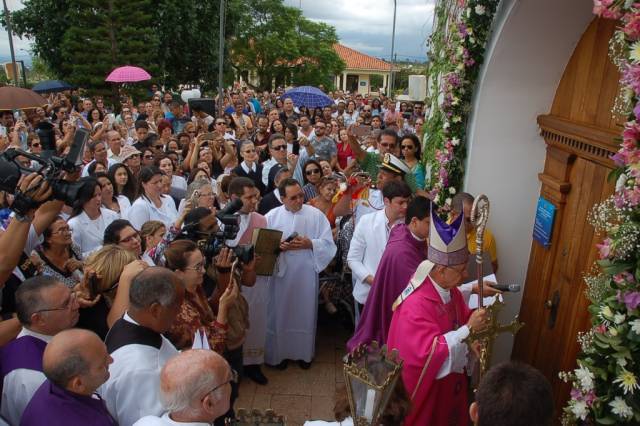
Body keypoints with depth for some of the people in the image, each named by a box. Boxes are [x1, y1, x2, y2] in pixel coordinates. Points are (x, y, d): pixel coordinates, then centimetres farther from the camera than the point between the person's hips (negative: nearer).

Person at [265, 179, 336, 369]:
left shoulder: (316, 215, -3)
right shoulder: (272, 216, -3)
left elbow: (329, 244, -3)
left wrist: (310, 244, -18)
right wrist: (278, 246, -19)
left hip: (306, 274, 0)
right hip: (280, 273, 0)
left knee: (304, 314, 13)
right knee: (280, 315, 9)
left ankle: (304, 352, 32)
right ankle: (279, 352, 29)